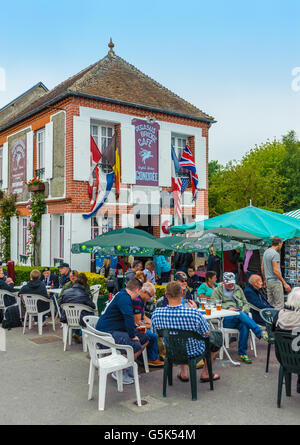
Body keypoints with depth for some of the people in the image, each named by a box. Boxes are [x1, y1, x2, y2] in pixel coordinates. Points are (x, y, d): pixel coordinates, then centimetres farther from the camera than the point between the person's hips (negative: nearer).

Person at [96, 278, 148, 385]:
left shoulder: (123, 295, 16)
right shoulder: (124, 298, -17)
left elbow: (128, 318, 29)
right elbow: (129, 318, -27)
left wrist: (135, 332, 24)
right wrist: (132, 336, -17)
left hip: (116, 329, 11)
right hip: (107, 332, -11)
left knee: (144, 339, 9)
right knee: (136, 346, -26)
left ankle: (127, 366, 16)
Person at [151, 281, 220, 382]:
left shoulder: (156, 313, -24)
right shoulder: (194, 313, -33)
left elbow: (155, 332, -4)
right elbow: (206, 333, -15)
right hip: (194, 351, -3)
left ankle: (183, 373, 39)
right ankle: (205, 373, 35)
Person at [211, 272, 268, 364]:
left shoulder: (238, 289, 25)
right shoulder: (218, 290, 13)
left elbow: (246, 303, 23)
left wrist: (244, 309, -1)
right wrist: (227, 308, -14)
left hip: (241, 315, 3)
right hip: (226, 319, -3)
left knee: (244, 326, -32)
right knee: (240, 314, -35)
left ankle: (242, 354, -22)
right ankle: (260, 333, -38)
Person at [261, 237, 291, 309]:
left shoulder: (266, 252, 10)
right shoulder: (276, 254, -17)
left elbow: (262, 268, 16)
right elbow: (275, 271, -22)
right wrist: (285, 284, -20)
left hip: (268, 281, 9)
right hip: (275, 282, -9)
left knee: (270, 303, 14)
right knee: (279, 305, -6)